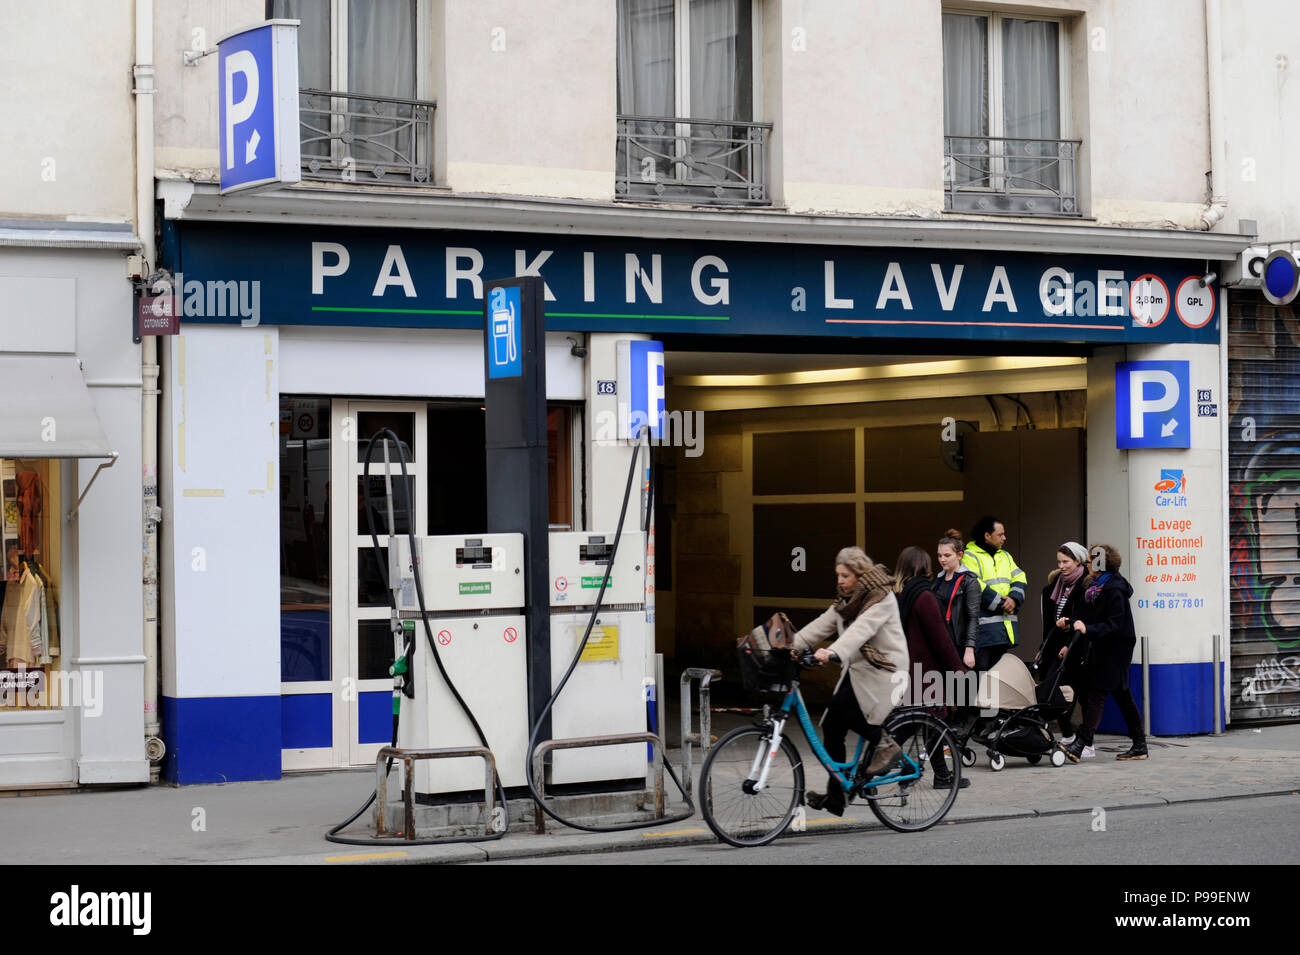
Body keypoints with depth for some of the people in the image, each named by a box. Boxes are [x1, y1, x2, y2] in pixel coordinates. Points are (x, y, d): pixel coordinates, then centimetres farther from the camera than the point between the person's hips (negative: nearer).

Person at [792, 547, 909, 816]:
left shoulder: (881, 599, -14)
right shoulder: (845, 601, 13)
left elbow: (861, 630, -31)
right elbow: (823, 624, 3)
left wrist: (833, 653, -46)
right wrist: (793, 645, -12)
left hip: (882, 672, -8)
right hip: (856, 671, 8)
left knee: (839, 706, -28)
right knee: (831, 726, -2)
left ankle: (885, 744, -5)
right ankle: (835, 797, 5)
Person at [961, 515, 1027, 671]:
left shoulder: (1005, 556, 20)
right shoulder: (970, 557, -4)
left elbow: (1019, 579, 12)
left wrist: (1014, 598, -8)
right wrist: (1000, 603, -15)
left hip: (1006, 626, 8)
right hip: (984, 626, -8)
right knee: (981, 668, -11)